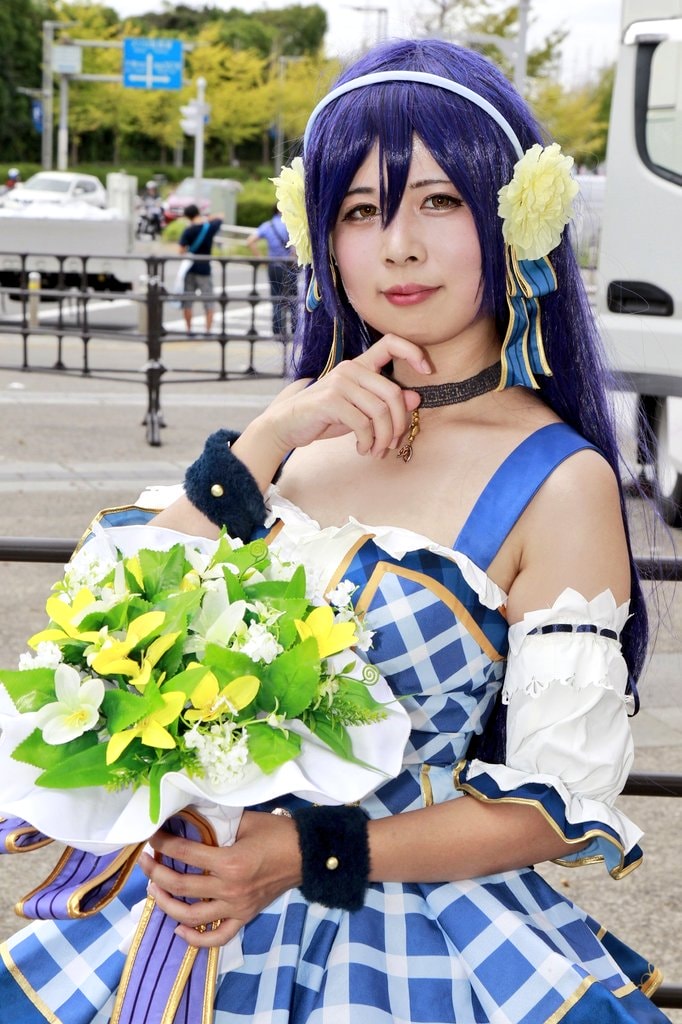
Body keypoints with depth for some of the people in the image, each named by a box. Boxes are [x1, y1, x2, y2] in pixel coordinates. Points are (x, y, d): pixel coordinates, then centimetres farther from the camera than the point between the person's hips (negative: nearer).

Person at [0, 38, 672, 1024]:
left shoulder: (561, 482, -15)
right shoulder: (314, 423, 1)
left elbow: (560, 802, -14)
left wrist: (306, 855, -19)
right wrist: (273, 434, -15)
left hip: (408, 938, -5)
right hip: (204, 896, 5)